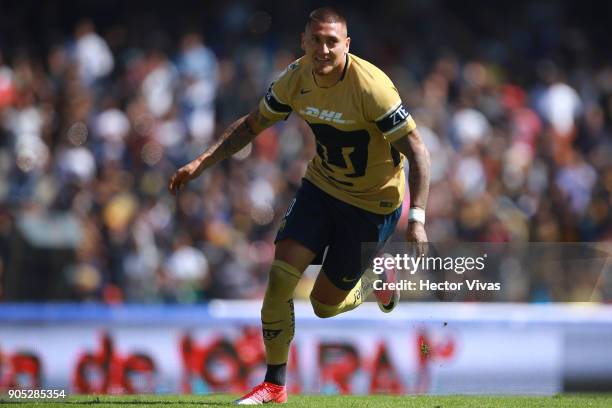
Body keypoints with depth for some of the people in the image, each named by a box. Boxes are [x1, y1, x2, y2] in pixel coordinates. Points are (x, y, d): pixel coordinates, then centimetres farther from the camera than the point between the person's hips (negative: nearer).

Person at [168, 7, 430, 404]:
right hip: (321, 186, 4)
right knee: (281, 275, -12)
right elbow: (253, 124, 7)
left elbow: (417, 151, -25)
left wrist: (417, 219, -32)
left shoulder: (371, 86, -28)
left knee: (325, 305, 1)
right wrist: (203, 161, -1)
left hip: (372, 202, -4)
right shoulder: (296, 78, -10)